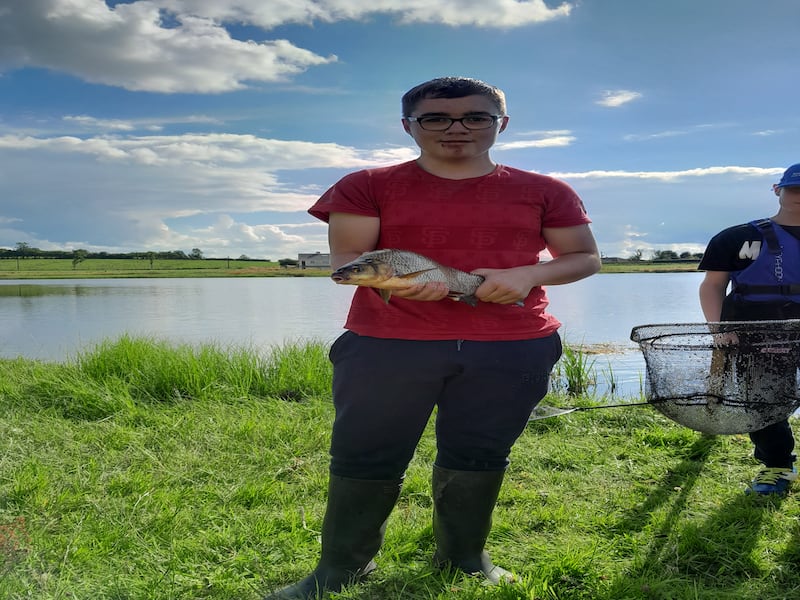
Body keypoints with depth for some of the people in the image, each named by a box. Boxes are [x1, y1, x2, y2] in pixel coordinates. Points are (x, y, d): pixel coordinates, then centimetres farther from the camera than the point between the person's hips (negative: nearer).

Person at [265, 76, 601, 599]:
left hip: (512, 348, 1)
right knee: (364, 455, 2)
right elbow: (346, 258, -1)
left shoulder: (545, 192, 8)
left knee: (478, 455, 9)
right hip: (385, 343, -1)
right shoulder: (367, 187, 4)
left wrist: (528, 274, -10)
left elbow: (585, 257, 11)